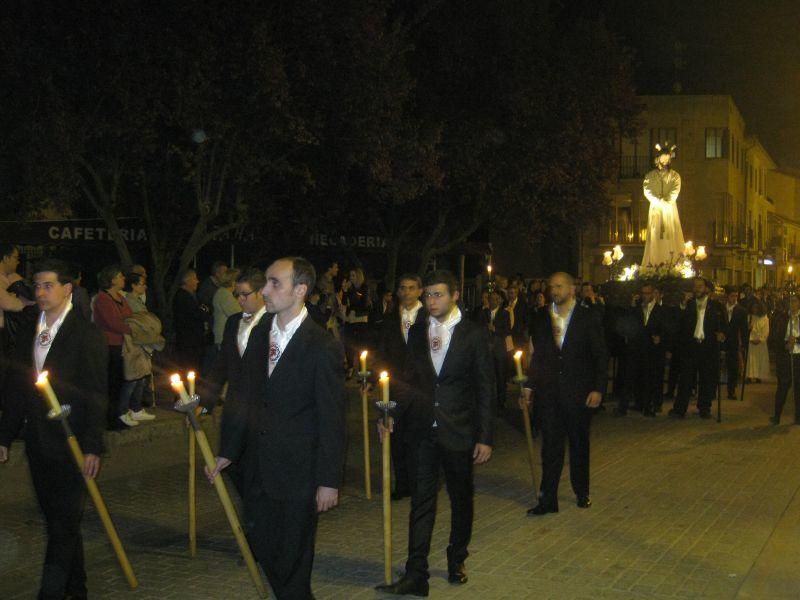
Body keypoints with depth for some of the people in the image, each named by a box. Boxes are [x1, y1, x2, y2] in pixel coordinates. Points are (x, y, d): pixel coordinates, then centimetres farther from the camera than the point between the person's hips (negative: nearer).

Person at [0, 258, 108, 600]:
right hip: (39, 444, 6)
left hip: (71, 446, -6)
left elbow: (96, 394, -11)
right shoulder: (28, 333, 11)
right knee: (59, 522, 14)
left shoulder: (86, 335, -8)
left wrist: (92, 447, -15)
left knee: (63, 524, -5)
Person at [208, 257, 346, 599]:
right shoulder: (259, 334, 5)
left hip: (297, 471, -6)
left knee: (292, 555, 6)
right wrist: (229, 451, 13)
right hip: (259, 467, 6)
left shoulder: (322, 347, -15)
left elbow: (332, 419, -13)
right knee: (262, 545, 15)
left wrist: (329, 480, -13)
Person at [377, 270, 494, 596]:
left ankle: (456, 560, 32)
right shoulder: (416, 332, 5)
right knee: (421, 501, 1)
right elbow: (411, 380, 10)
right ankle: (416, 575, 2)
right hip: (422, 430, 2)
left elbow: (485, 389, -5)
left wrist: (485, 437, -8)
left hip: (458, 431, -2)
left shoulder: (474, 334, -6)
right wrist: (393, 413, -6)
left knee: (461, 498, 14)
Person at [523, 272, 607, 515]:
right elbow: (537, 355, 11)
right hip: (548, 392, 2)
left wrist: (598, 389, -11)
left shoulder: (588, 317, -3)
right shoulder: (542, 318, 5)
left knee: (579, 443, 13)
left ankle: (582, 492, 30)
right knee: (550, 445, 2)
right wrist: (530, 386, 6)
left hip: (578, 392, -2)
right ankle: (548, 499, 6)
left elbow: (600, 356, -4)